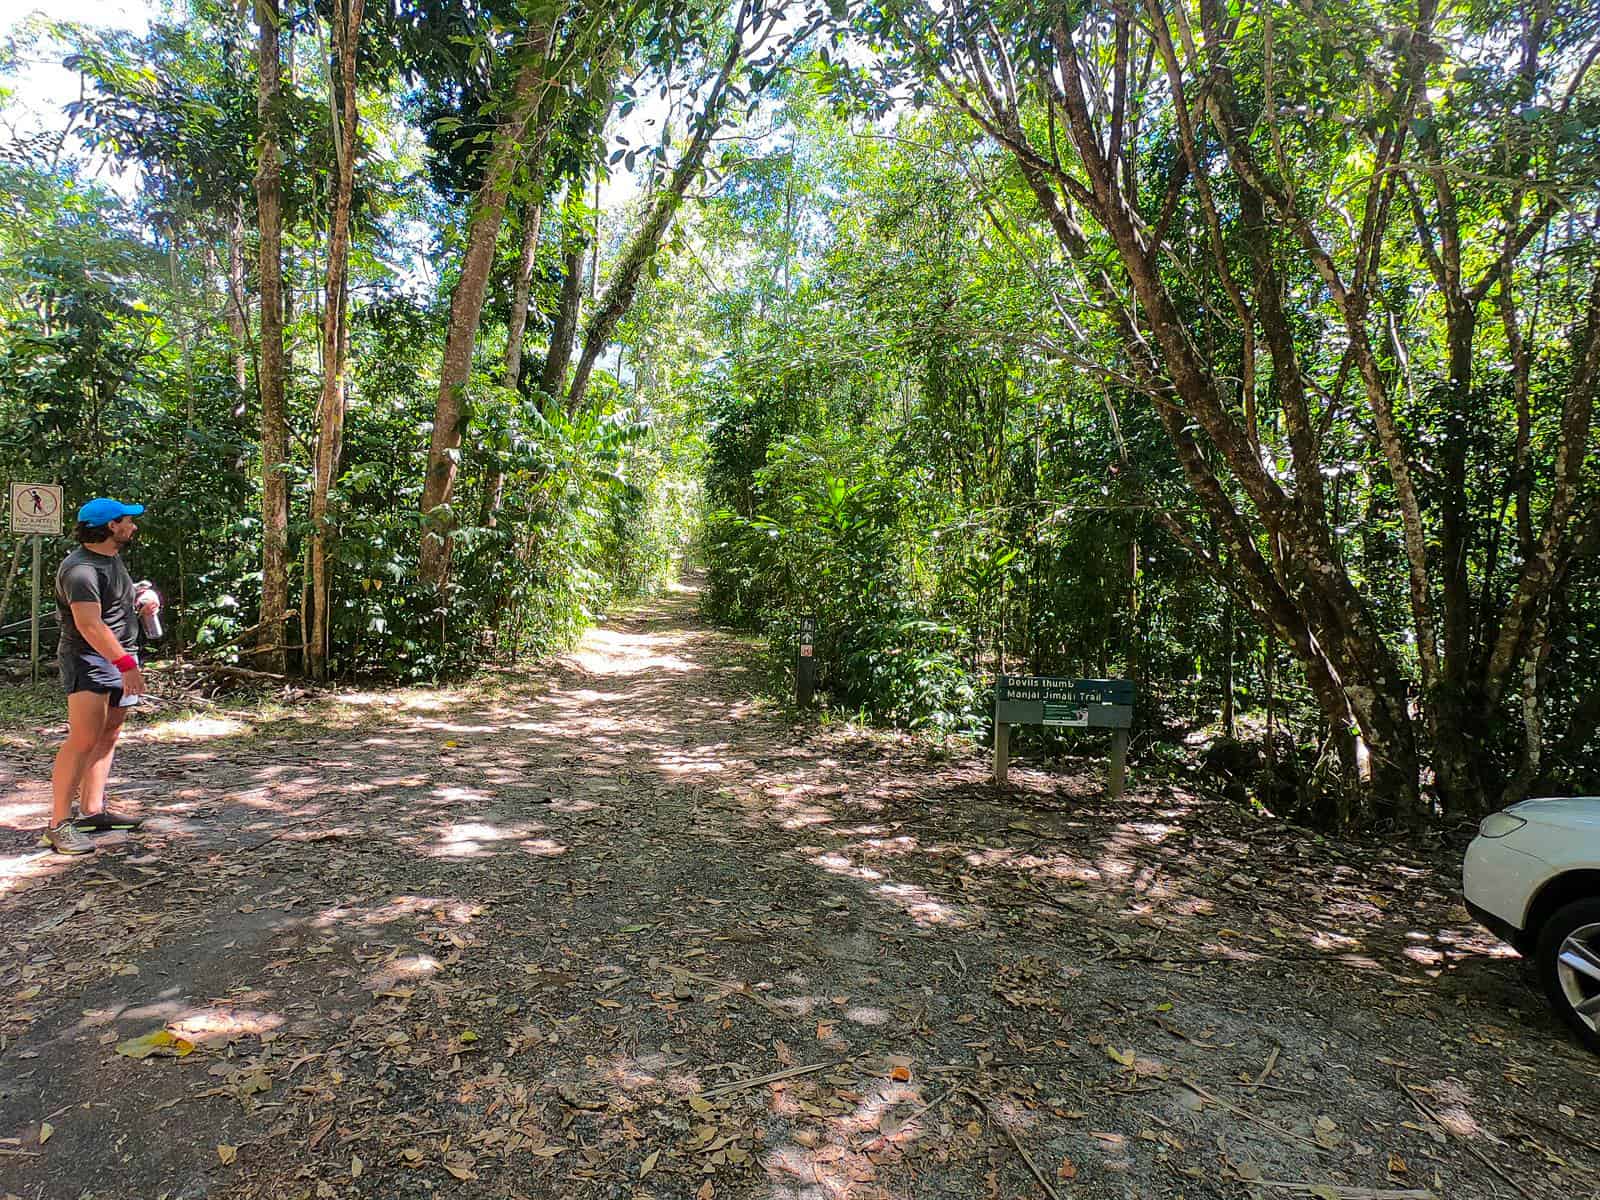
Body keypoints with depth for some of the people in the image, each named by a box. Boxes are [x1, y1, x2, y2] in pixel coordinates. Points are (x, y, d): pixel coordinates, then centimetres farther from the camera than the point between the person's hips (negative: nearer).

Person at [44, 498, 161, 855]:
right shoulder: (80, 568, -19)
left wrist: (141, 597, 10)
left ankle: (92, 811, 20)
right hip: (89, 660, -10)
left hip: (119, 658, 10)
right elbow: (89, 624, -29)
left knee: (108, 736, 12)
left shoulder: (112, 557, 12)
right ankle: (58, 825, -11)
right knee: (84, 738, -15)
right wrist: (126, 663, -34)